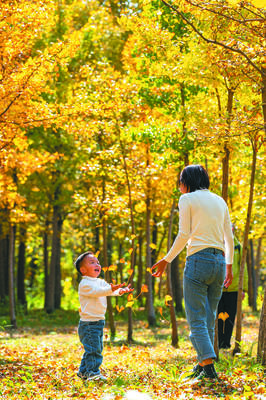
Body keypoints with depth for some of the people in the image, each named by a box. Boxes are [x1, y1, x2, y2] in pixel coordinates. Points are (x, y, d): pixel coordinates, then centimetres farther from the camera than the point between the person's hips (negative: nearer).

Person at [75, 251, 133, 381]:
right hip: (88, 323, -9)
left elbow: (109, 289, 2)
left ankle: (83, 371, 24)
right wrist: (111, 289, -43)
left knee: (97, 348, 14)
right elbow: (96, 291, -28)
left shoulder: (100, 282, 14)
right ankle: (92, 372, -7)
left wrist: (120, 291, -20)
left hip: (99, 321, 9)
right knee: (93, 348, -12)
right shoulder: (84, 284, -12)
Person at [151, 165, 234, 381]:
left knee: (197, 318, -5)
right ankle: (203, 364, 15)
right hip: (219, 260, 6)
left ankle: (208, 367, -15)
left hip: (198, 260, -6)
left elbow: (184, 235, -7)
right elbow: (229, 237, 15)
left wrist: (166, 260, 0)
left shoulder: (187, 199, 0)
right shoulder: (220, 201, 17)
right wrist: (229, 265, 21)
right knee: (209, 318, 13)